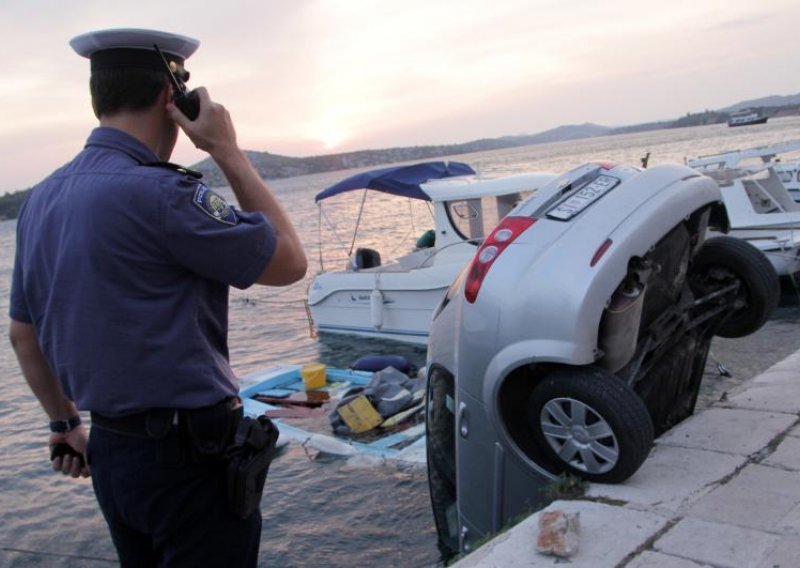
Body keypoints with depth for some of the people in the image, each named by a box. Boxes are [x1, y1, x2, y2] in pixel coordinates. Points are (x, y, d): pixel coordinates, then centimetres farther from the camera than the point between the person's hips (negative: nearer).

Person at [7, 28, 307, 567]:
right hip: (189, 457, -8)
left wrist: (66, 424, 24)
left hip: (109, 453, 8)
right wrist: (228, 151, -7)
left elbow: (23, 334, 14)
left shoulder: (41, 200, 5)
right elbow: (289, 262, -11)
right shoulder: (159, 193, -21)